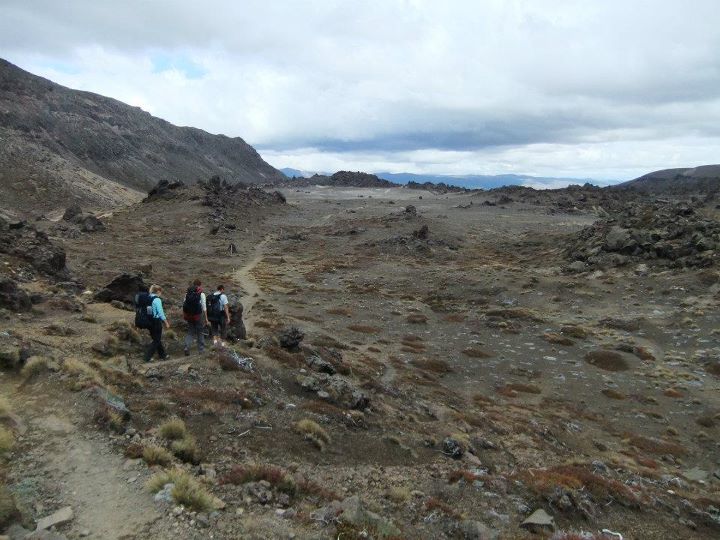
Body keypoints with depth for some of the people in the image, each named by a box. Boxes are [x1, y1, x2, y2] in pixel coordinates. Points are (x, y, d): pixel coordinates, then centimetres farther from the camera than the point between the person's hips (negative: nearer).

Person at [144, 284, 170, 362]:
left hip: (150, 321, 8)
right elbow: (161, 313, -17)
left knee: (156, 339, 18)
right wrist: (166, 323, -10)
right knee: (157, 340, 4)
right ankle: (148, 357, 4)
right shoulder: (157, 300, -16)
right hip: (156, 322, -8)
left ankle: (163, 355, 29)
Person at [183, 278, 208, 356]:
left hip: (189, 315, 3)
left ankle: (187, 347, -6)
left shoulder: (187, 293, 4)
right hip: (198, 316, -3)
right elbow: (204, 307, -8)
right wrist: (206, 319, -4)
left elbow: (184, 305, 3)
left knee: (190, 332, 14)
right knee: (200, 332, 11)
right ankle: (201, 349, 18)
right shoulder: (201, 294, -8)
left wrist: (184, 316, 12)